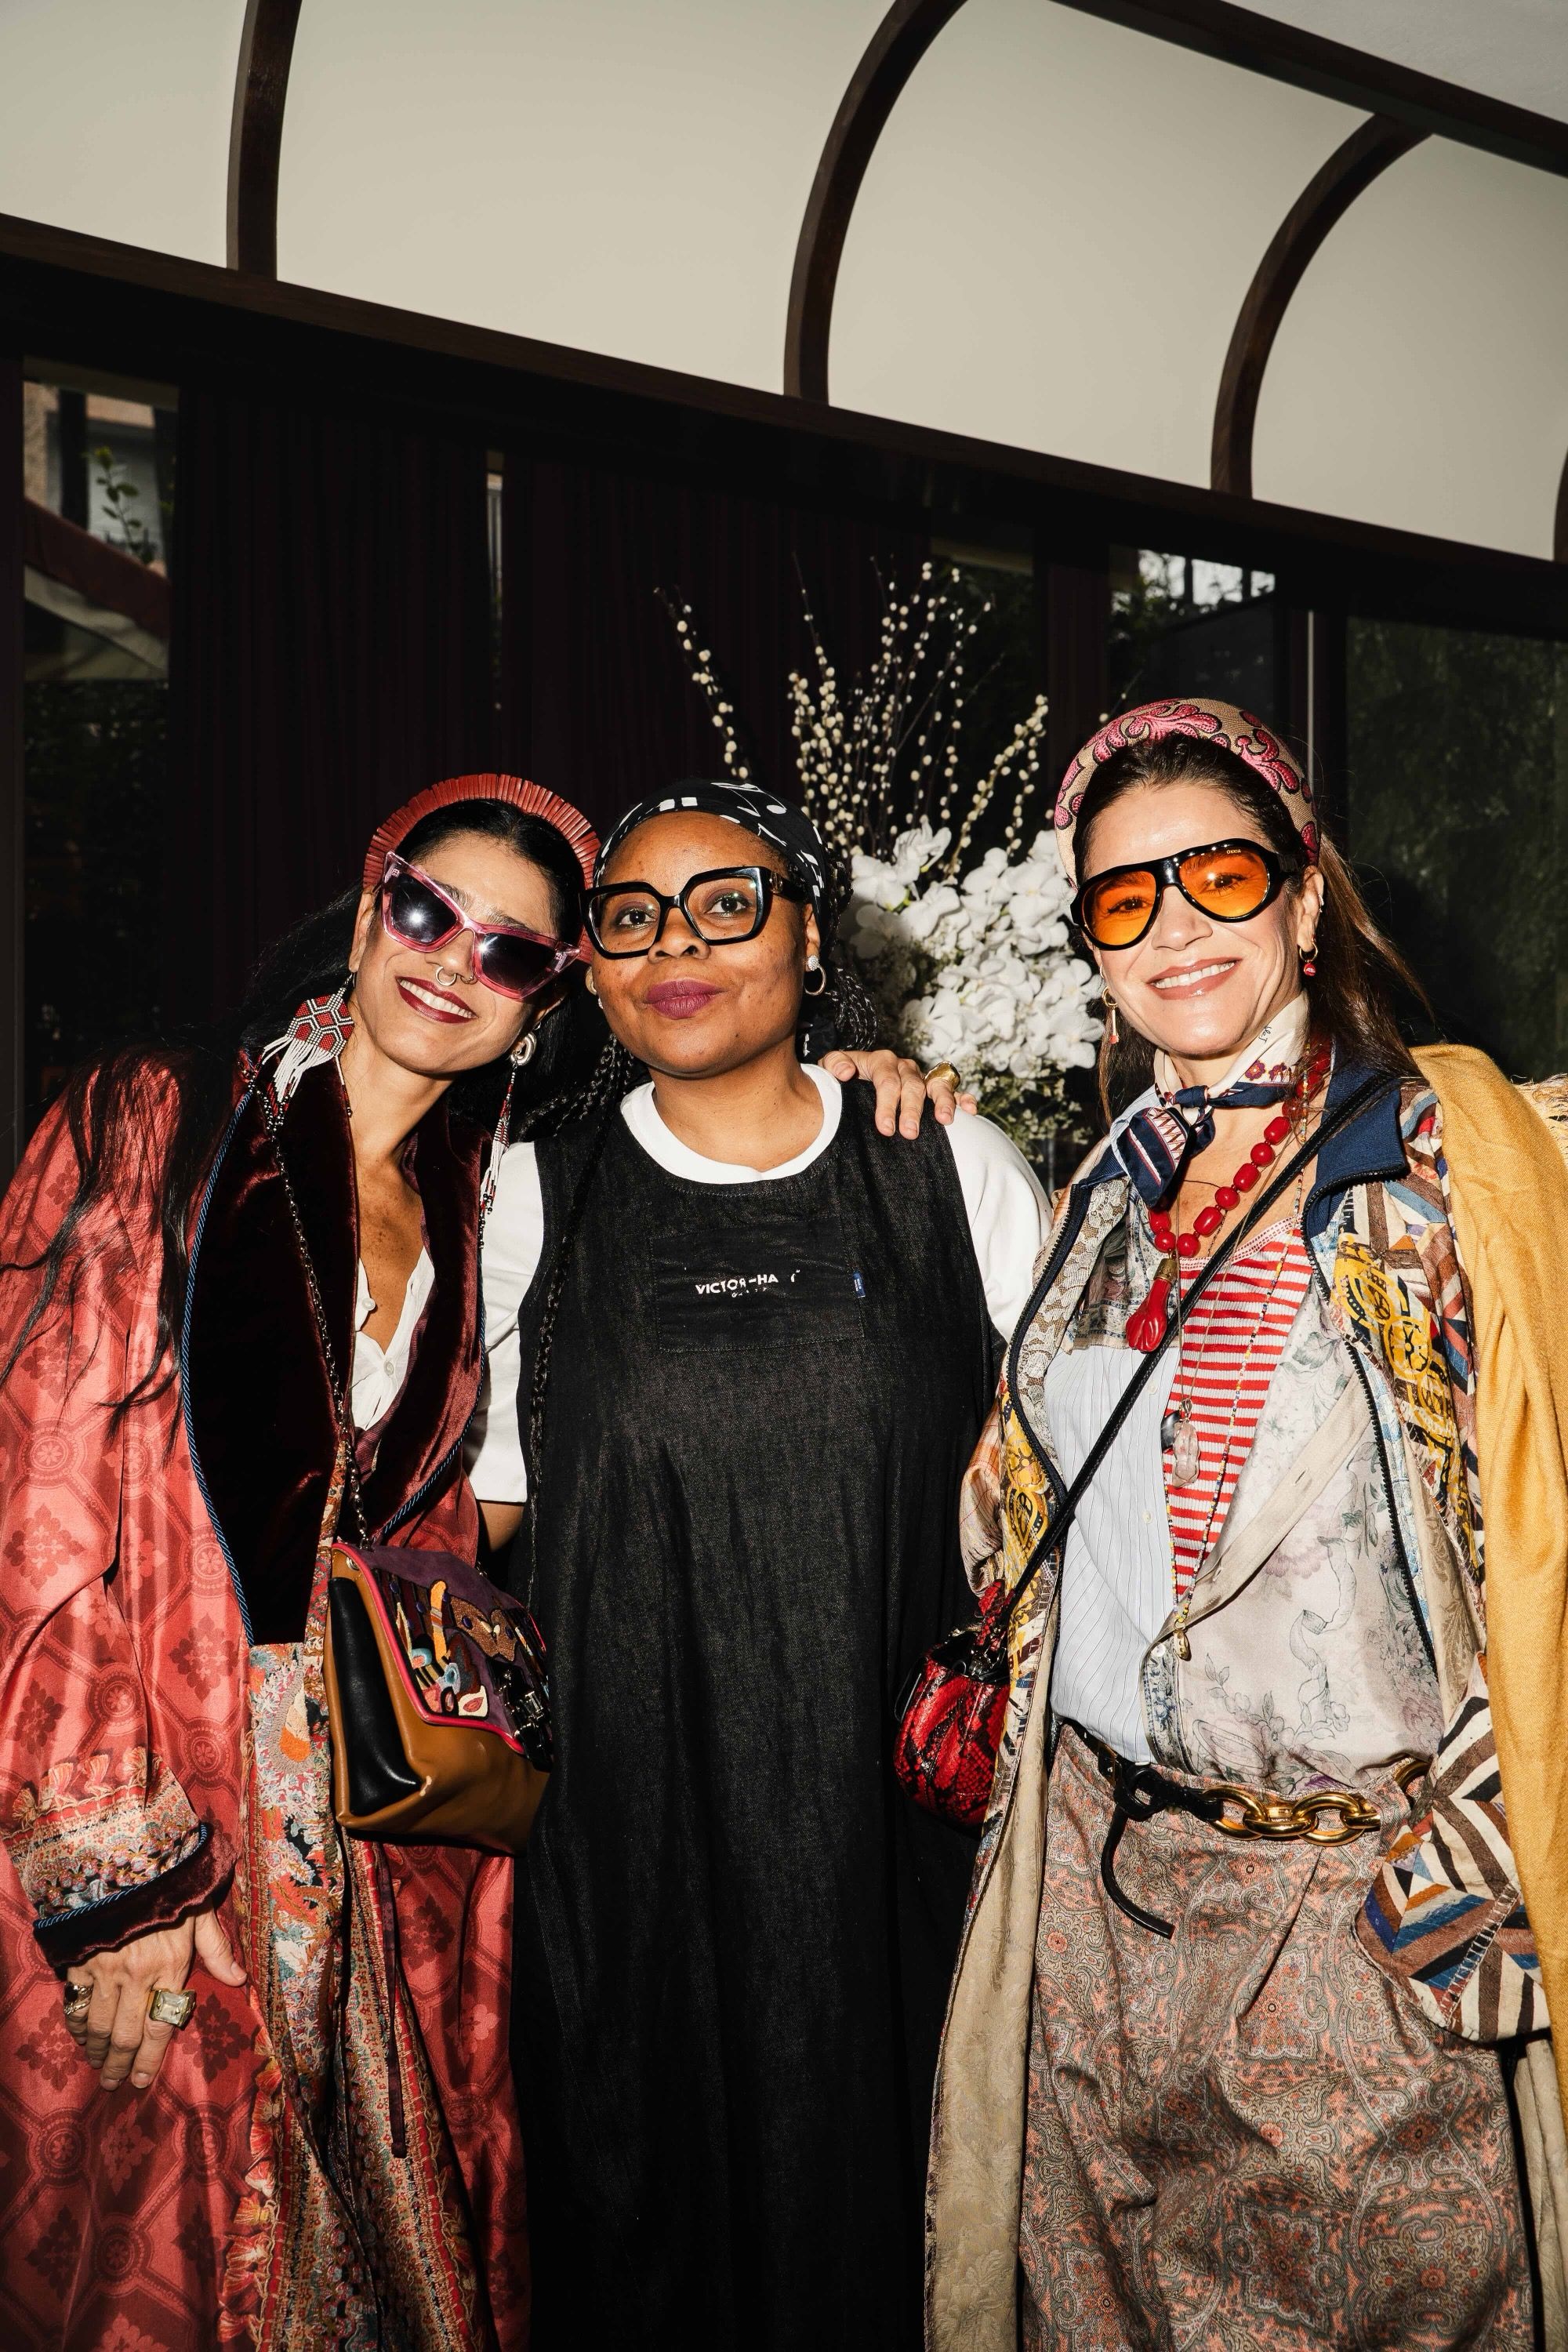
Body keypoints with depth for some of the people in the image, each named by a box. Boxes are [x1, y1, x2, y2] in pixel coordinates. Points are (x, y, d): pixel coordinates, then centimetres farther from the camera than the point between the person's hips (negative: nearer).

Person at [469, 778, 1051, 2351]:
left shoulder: (957, 1172, 4)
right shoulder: (533, 1200, 5)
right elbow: (465, 1514, 8)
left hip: (900, 1825, 0)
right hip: (627, 1842, 1)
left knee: (877, 2212, 11)